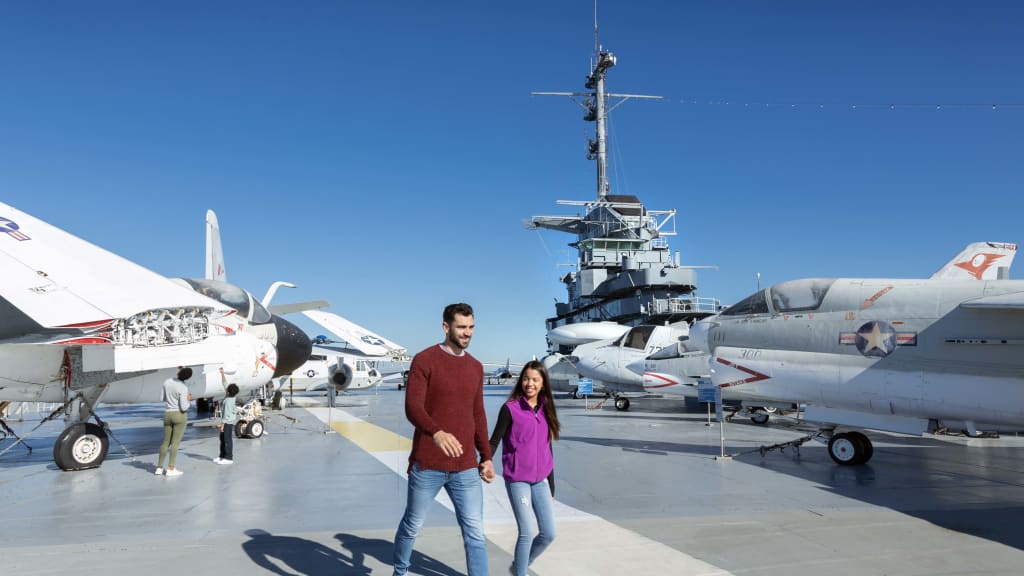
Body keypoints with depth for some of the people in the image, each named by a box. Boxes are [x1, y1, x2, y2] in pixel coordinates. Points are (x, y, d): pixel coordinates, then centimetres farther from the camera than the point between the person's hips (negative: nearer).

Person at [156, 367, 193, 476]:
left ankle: (159, 467, 15)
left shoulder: (166, 382, 2)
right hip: (179, 415, -5)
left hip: (168, 415, 6)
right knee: (175, 442, -3)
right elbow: (184, 407, -18)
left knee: (165, 442, 15)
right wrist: (188, 400, 1)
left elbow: (164, 398, 15)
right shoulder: (183, 388, -16)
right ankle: (171, 469, -4)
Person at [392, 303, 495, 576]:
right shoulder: (424, 360, -7)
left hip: (465, 467, 4)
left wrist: (486, 456, 12)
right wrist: (437, 433, -36)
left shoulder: (475, 367, 10)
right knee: (412, 526, 15)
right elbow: (412, 407, -17)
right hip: (427, 465, -3)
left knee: (475, 532, 2)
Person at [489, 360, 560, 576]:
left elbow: (547, 451, 13)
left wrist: (551, 489, 15)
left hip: (540, 481, 6)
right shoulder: (510, 409, -8)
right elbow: (494, 442, -7)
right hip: (517, 480, -5)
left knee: (549, 534, 7)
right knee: (527, 533, -6)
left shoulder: (545, 411, 8)